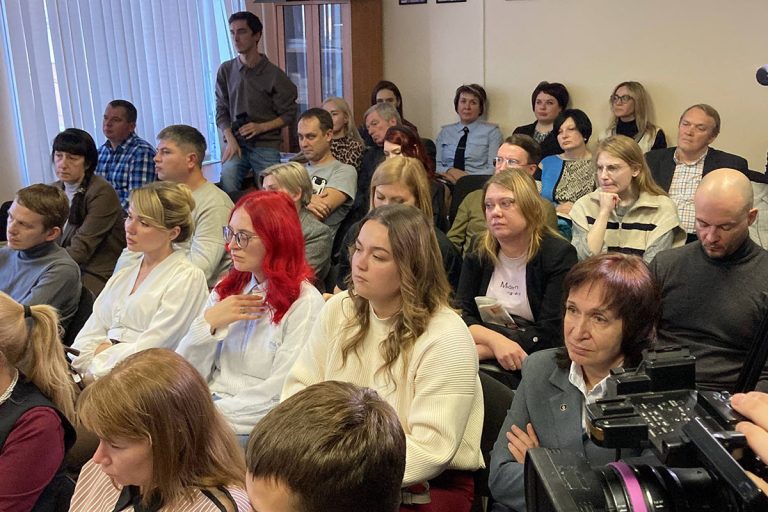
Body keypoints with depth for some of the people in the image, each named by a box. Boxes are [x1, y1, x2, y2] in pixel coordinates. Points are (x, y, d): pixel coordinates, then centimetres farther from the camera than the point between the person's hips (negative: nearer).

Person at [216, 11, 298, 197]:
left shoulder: (274, 75, -3)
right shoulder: (226, 70, 5)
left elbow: (289, 114, 1)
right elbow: (221, 112, 7)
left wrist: (261, 127, -13)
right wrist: (230, 140, -9)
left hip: (266, 147, -1)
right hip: (237, 143, 1)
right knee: (227, 186, -23)